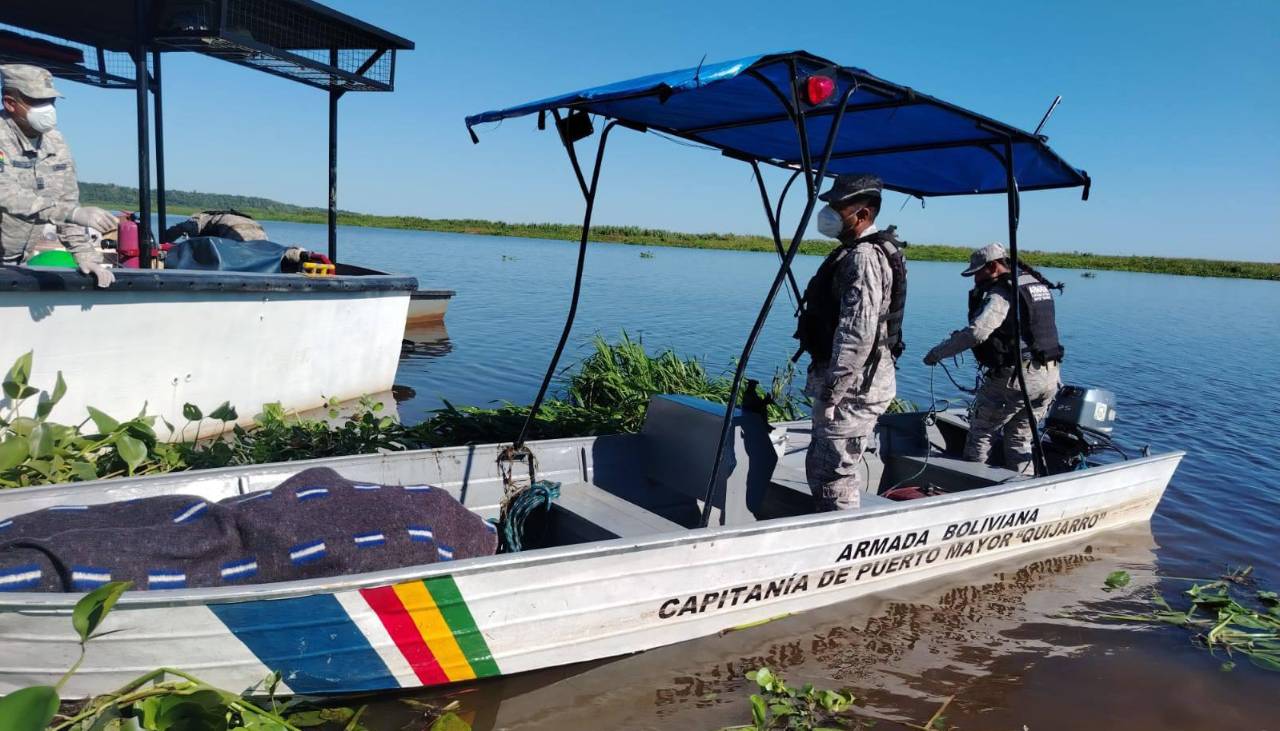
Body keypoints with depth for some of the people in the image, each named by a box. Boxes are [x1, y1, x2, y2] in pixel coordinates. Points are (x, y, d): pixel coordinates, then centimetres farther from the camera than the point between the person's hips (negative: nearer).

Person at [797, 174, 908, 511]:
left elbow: (858, 334, -26)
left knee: (835, 475, -5)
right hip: (855, 380, 11)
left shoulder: (864, 257, -17)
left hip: (853, 385, -11)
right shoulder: (857, 251, 16)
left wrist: (832, 391, -23)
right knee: (820, 467, 19)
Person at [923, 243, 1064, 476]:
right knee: (1019, 438, 19)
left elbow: (977, 332, -27)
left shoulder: (1001, 293, -14)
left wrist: (938, 352, -19)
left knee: (981, 430, 8)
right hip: (1051, 377, 8)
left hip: (1016, 377, -8)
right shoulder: (1039, 286, 14)